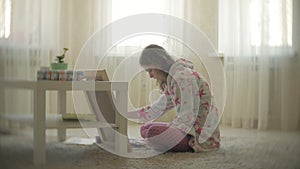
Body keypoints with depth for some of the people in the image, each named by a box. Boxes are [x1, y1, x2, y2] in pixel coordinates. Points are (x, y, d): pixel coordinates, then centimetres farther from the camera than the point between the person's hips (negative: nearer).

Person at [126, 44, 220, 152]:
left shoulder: (183, 76, -17)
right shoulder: (172, 79, 15)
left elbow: (187, 116, -21)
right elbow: (156, 109, 23)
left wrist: (169, 134, -11)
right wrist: (125, 114, 21)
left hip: (201, 134, -10)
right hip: (191, 128, 10)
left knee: (153, 132, -29)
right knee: (145, 129, 17)